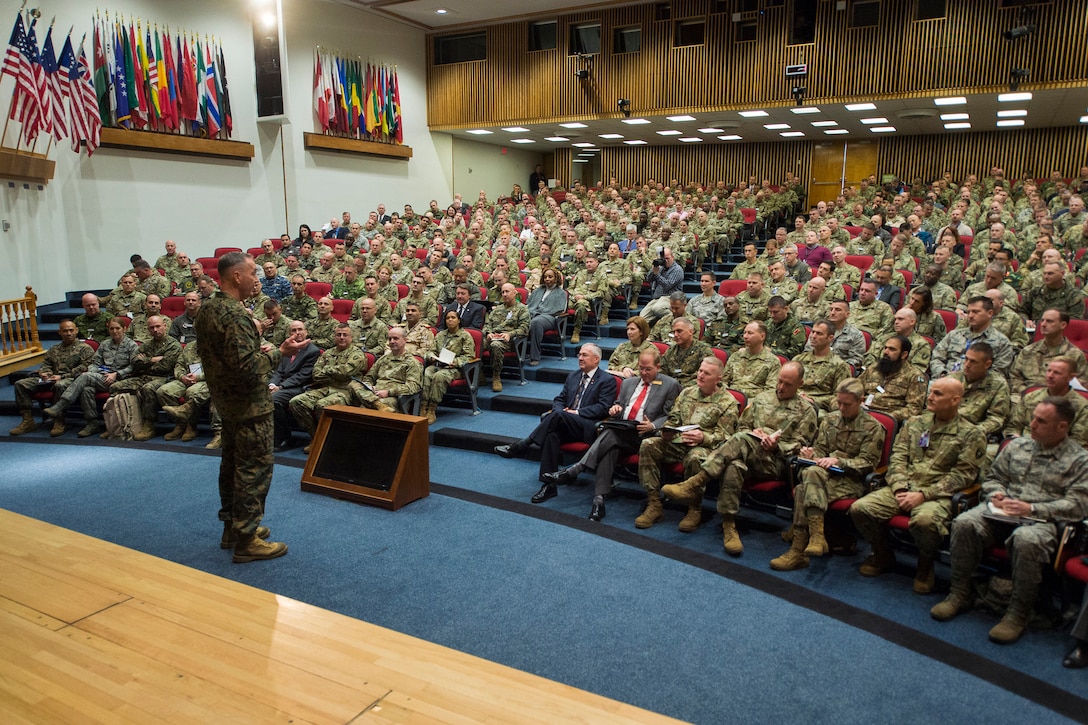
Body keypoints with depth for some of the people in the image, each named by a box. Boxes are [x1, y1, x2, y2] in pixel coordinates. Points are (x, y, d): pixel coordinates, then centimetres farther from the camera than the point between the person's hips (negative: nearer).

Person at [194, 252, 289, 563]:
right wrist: (278, 352, -15)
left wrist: (258, 348, 9)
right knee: (254, 470, -2)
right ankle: (247, 540, 3)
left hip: (225, 401, 10)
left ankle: (231, 526, 30)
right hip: (249, 405, -10)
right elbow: (248, 367, -28)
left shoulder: (207, 309, 7)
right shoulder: (234, 315, -24)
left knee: (232, 463, 18)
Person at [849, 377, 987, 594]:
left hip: (938, 494, -4)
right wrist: (900, 488, -8)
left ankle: (925, 566, -5)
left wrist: (923, 494, -17)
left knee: (925, 520, -39)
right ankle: (883, 556, 10)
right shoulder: (915, 423, 15)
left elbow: (961, 475, -7)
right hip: (904, 488, 5)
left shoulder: (971, 434, 1)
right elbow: (898, 457, 10)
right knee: (860, 508, -18)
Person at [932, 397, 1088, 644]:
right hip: (1002, 512, 4)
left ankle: (1018, 614, -22)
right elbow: (993, 477, 24)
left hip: (1043, 520, -4)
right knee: (964, 523, -26)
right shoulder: (1017, 446, 17)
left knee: (1026, 540, -39)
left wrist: (1032, 509, -16)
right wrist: (996, 493, 0)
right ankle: (959, 594, -13)